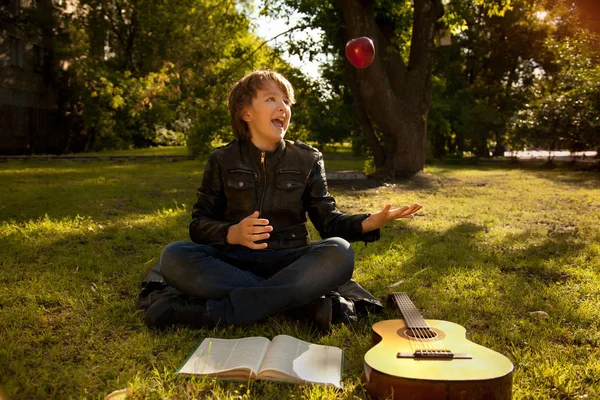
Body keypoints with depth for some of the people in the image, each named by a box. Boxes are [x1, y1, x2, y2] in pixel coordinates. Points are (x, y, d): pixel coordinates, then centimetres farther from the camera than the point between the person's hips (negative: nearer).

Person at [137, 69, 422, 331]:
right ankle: (305, 302, -30)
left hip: (290, 262, 1)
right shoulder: (222, 160, 6)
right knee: (174, 256, -30)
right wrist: (232, 234, -20)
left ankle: (211, 313, -34)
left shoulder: (307, 160, 8)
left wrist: (371, 222, -16)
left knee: (339, 253, -31)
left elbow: (328, 220, 4)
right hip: (234, 261, 0)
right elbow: (199, 223, 3)